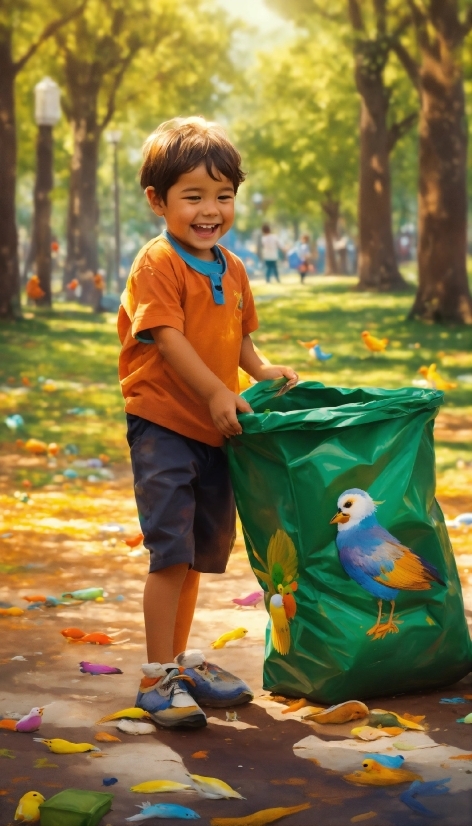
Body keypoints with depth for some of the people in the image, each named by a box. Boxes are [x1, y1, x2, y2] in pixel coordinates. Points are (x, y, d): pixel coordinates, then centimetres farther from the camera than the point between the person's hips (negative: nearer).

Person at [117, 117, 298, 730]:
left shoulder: (232, 269, 12)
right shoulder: (157, 263, -12)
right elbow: (168, 338, -19)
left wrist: (260, 369, 1)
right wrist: (216, 393, -25)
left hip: (215, 430, 8)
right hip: (163, 425, -8)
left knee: (200, 552, 16)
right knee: (171, 552, -11)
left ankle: (181, 660, 31)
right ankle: (158, 678, -3)